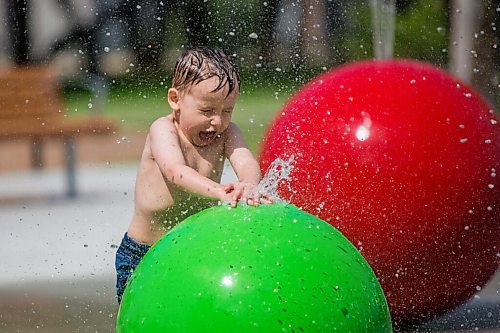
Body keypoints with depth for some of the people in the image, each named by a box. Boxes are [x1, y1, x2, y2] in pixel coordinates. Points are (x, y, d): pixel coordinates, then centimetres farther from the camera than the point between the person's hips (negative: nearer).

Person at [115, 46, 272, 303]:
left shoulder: (226, 134, -6)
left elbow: (246, 163, -25)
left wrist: (248, 186, -51)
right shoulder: (163, 130, -18)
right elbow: (175, 171, -37)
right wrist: (218, 191, -56)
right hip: (142, 255, -3)